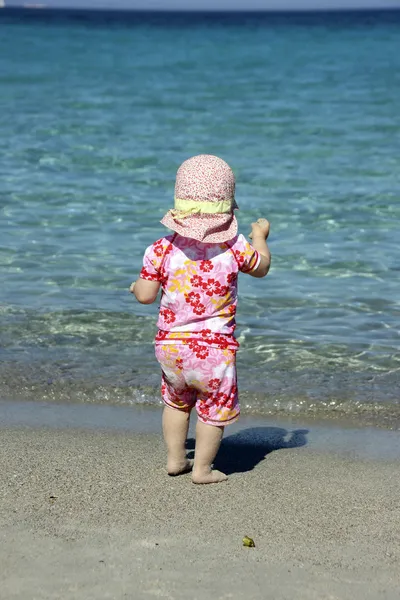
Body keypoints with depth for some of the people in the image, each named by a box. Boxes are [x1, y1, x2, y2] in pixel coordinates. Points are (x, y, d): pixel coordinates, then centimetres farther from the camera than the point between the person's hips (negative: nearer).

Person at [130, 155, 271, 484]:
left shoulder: (162, 249, -8)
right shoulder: (235, 247, -10)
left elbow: (146, 295, -5)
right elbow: (261, 267, 9)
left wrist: (137, 285, 19)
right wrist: (260, 237, 27)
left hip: (171, 345, 3)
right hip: (214, 348, -3)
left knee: (177, 401, 24)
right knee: (214, 409, 12)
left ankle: (175, 459, 32)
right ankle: (202, 468, 18)